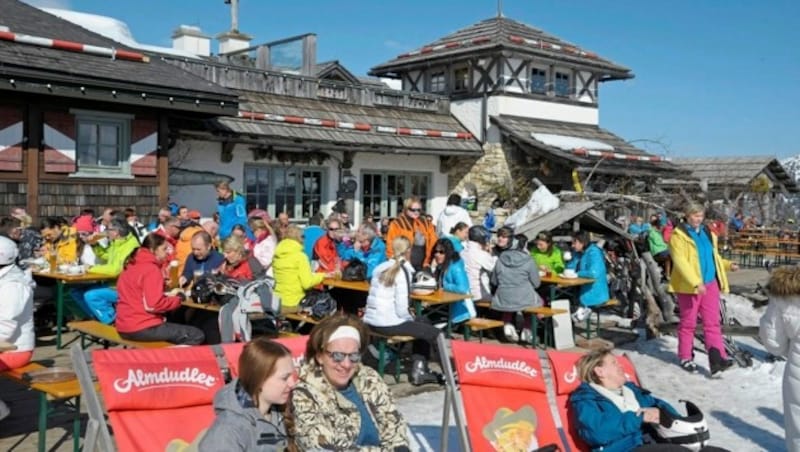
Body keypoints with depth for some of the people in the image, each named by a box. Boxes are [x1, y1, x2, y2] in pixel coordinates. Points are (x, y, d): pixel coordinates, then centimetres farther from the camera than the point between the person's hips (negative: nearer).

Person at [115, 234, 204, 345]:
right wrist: (178, 299, -7)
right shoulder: (151, 269, -14)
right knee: (197, 335, -6)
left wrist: (168, 295, 10)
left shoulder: (132, 265, 13)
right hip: (142, 329, -10)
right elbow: (154, 304, -23)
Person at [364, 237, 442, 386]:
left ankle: (418, 370, 27)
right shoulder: (403, 271, -11)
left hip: (372, 321, 8)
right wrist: (411, 319, 3)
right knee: (434, 333, 9)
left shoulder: (381, 268, 10)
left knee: (422, 327, 26)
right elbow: (401, 308, -18)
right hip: (389, 324, -8)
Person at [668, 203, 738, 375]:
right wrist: (695, 282, -26)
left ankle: (718, 358, -1)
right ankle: (685, 358, 17)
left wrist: (727, 265, 5)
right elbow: (680, 262, -18)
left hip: (710, 283, 6)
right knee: (688, 323, 4)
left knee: (713, 322, 1)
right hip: (689, 285, -6)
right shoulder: (678, 235, -8)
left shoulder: (707, 234, 14)